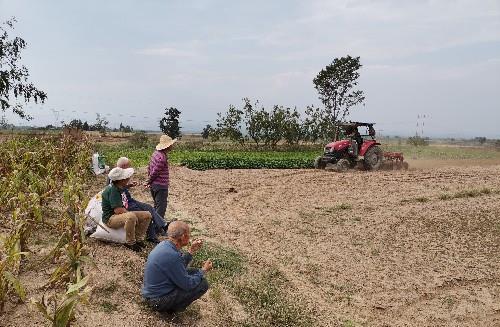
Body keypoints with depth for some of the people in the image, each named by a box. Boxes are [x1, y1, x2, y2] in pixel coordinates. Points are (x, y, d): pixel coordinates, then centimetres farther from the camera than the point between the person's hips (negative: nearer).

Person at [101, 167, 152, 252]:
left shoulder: (120, 188, 9)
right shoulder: (112, 190, -22)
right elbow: (118, 210, -28)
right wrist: (129, 212, -14)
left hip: (123, 214, 10)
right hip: (110, 218, -10)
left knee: (147, 215, 1)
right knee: (131, 217, -41)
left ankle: (138, 239, 6)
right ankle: (130, 243, -22)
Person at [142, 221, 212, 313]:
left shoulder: (164, 244, -1)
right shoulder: (172, 256, -29)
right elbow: (187, 284, -19)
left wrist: (191, 251, 7)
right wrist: (203, 270, -5)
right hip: (158, 302, -9)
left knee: (194, 272, 13)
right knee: (203, 284, -9)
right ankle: (172, 308, 0)